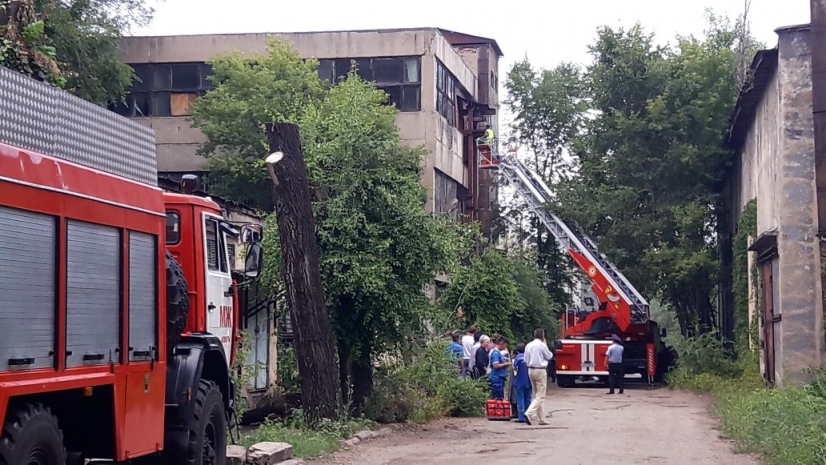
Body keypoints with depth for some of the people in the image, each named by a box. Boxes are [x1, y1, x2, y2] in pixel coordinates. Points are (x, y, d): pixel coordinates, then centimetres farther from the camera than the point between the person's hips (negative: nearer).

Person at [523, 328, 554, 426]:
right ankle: (529, 413, -23)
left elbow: (526, 360, 8)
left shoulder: (528, 345, 6)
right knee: (540, 396, -5)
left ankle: (541, 419, 17)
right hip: (540, 370, -7)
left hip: (530, 370, 7)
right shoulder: (542, 345, -12)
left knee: (535, 395, 14)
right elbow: (549, 356, 0)